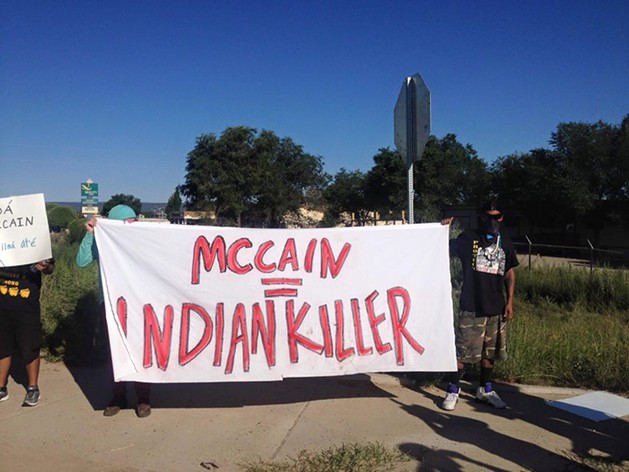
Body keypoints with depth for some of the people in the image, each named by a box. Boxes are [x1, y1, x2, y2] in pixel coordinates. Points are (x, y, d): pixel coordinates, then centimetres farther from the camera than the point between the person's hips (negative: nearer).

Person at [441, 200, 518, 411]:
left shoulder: (505, 242, 9)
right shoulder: (468, 238, -3)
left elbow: (509, 273, 13)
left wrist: (510, 301, 6)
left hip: (496, 308, 4)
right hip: (471, 307, -4)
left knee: (490, 351, 14)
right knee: (463, 351, -2)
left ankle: (485, 389, 30)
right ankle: (453, 390, 11)